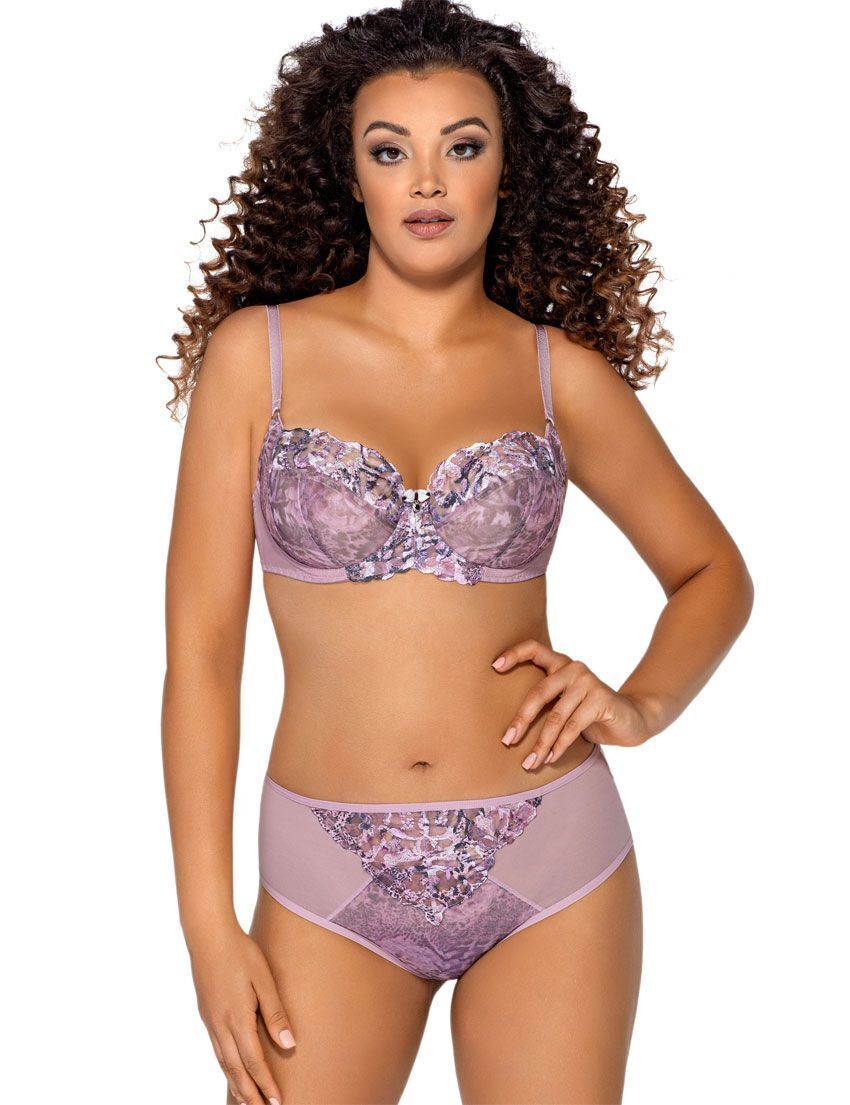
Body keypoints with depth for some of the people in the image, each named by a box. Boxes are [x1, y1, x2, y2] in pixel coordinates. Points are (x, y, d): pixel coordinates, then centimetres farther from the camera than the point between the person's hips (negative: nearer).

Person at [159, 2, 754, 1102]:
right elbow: (199, 648, -2)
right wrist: (208, 924, -6)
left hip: (548, 858, 1)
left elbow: (713, 572, 15)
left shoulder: (561, 372, 2)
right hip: (329, 881, -1)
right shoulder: (257, 352, -1)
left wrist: (640, 705, -5)